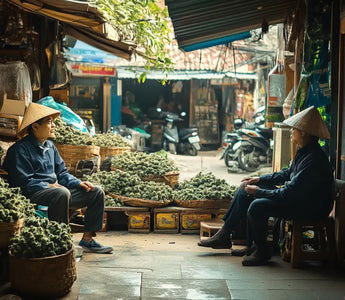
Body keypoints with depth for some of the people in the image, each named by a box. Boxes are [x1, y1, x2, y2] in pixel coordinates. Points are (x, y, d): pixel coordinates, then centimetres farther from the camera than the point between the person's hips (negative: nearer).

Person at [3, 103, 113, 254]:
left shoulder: (50, 146, 17)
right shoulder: (20, 149, -9)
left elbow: (61, 172, 18)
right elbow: (23, 182, -15)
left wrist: (78, 183, 2)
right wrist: (48, 186, -18)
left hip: (55, 189, 9)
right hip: (33, 195, -9)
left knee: (97, 192, 2)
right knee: (62, 193, -40)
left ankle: (87, 239, 4)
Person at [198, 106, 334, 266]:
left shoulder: (314, 160, -27)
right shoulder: (303, 151, 5)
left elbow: (289, 193, -28)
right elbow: (288, 173, 20)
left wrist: (258, 191, -18)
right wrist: (260, 179, 11)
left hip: (309, 208, -11)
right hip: (296, 196, 11)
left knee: (257, 207, -28)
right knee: (244, 191, 6)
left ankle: (262, 252, -6)